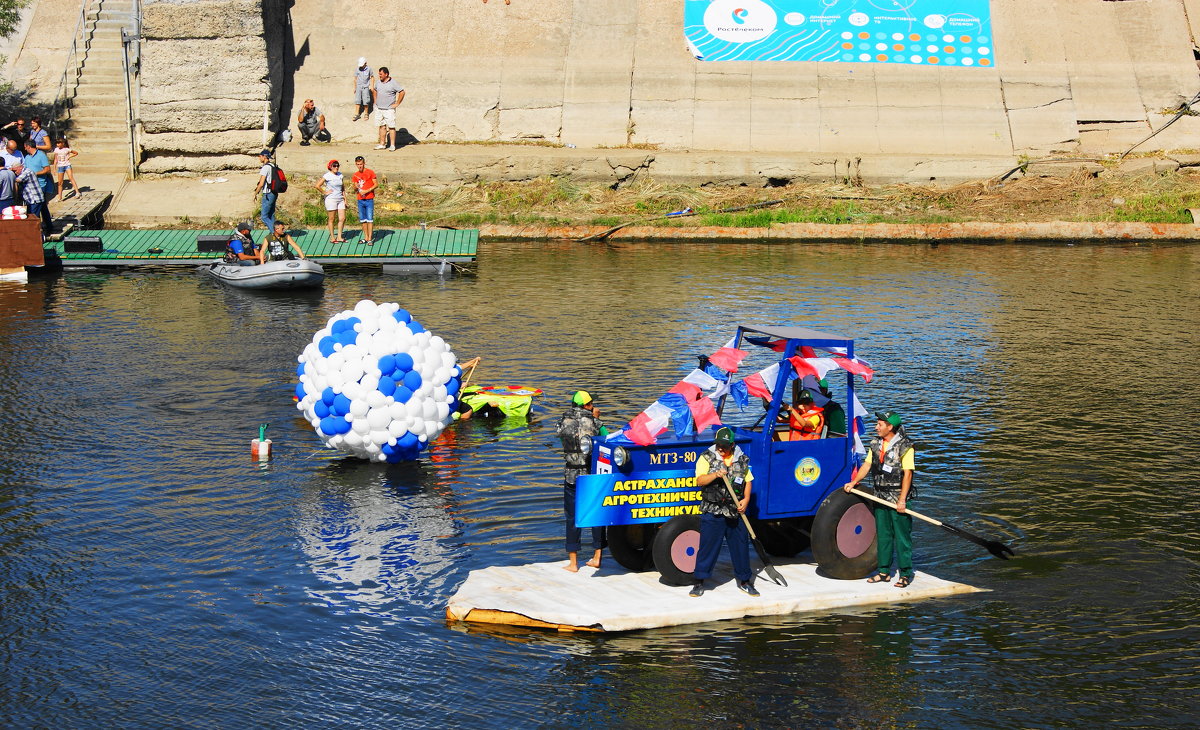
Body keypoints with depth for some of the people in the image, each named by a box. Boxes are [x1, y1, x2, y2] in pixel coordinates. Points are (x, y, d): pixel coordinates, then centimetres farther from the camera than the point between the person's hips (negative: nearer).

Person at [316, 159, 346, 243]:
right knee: (331, 219, 1)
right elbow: (317, 186, -12)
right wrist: (325, 193, -8)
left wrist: (345, 199, 13)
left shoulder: (340, 175, 11)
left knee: (342, 218, 0)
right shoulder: (327, 176, -7)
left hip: (340, 200, 6)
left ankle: (339, 237, 10)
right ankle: (332, 238, 7)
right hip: (331, 199, -6)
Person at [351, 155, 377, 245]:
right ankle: (366, 237, 14)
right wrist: (356, 187, -7)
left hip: (369, 199, -5)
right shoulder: (355, 175, 11)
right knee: (363, 220, 7)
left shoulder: (370, 172, -3)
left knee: (370, 219, -7)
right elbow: (355, 188, 17)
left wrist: (366, 191, -14)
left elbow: (376, 184, -4)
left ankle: (370, 238, -7)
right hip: (360, 200, 5)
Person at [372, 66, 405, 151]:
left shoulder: (393, 83, -9)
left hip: (389, 109, -6)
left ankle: (392, 145, -1)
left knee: (391, 127, -4)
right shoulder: (379, 82, 9)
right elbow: (374, 91, 28)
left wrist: (397, 103, -9)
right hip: (379, 109, 6)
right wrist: (375, 101, 17)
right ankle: (382, 144, 14)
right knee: (382, 126, 9)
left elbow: (402, 92, -9)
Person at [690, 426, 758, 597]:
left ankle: (744, 581, 23)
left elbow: (748, 481, 15)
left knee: (741, 545, 9)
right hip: (712, 511, -3)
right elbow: (699, 481, -11)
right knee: (708, 545, -2)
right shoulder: (707, 458, -2)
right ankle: (698, 582, 6)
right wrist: (716, 475, -28)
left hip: (736, 511, 3)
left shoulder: (741, 459, 8)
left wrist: (746, 500, 0)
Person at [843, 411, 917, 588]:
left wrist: (902, 500, -18)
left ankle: (905, 573, 4)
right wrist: (854, 482, -1)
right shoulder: (876, 444, 9)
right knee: (883, 535, 12)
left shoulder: (905, 447, -12)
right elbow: (867, 464, 13)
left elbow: (908, 474, -15)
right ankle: (884, 571, 19)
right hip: (880, 497, 7)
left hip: (898, 499, -7)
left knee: (902, 536, -3)